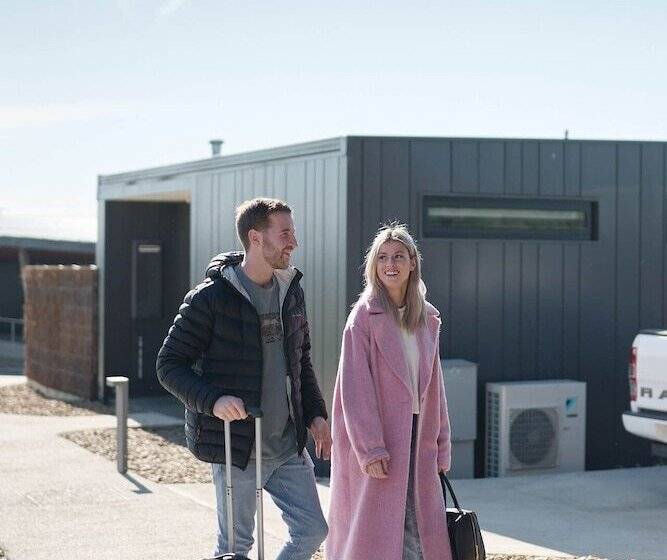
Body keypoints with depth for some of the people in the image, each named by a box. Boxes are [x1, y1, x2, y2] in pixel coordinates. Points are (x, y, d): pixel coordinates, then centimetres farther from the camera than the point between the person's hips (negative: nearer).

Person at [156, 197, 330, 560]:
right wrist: (213, 400, -25)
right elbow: (169, 365, -10)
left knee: (312, 530, 7)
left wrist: (315, 414, 8)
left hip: (288, 445, 6)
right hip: (235, 446, -6)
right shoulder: (211, 297, -12)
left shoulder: (291, 291, 9)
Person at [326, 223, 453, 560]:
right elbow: (354, 386, -12)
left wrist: (441, 447, 11)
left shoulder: (427, 320, 11)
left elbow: (433, 386, 15)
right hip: (376, 441, -5)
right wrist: (370, 449, -18)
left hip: (416, 437, 5)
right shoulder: (364, 317, -7)